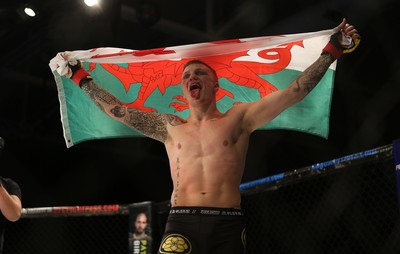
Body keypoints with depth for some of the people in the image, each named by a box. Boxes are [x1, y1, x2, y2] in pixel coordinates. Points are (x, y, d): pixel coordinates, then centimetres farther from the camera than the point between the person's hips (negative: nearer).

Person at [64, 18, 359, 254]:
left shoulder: (238, 118, 11)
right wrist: (82, 79, 26)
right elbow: (119, 111, 22)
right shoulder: (170, 127, 17)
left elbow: (294, 92, 9)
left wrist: (330, 52, 7)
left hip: (228, 225, 0)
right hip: (181, 223, 1)